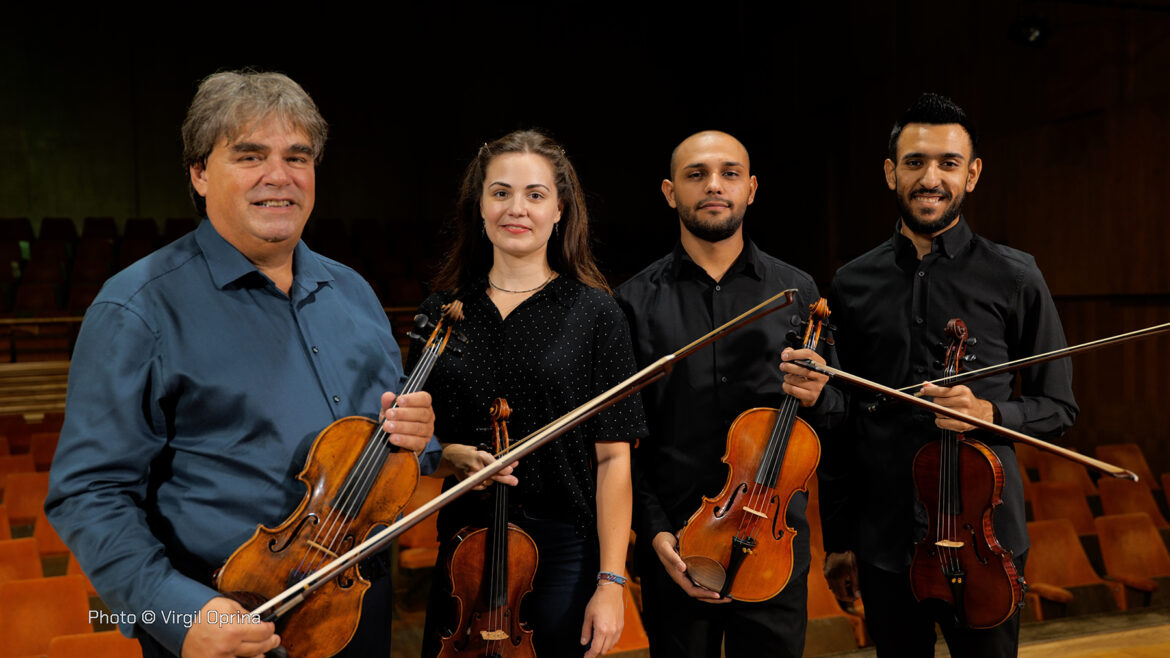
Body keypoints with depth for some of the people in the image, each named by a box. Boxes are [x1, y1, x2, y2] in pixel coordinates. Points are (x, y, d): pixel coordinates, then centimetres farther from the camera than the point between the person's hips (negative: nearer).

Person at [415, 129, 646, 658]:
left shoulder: (594, 314, -5)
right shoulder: (442, 311, 3)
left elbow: (612, 458, -7)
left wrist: (611, 582, -12)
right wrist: (452, 455, -10)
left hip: (564, 553, -2)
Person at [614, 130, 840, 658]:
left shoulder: (796, 292, 3)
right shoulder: (637, 300, -1)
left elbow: (833, 420, 8)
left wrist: (814, 398, -14)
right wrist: (654, 530, -10)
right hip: (673, 540, -1)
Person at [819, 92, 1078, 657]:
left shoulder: (1014, 279, -3)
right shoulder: (853, 286, 2)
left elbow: (1058, 407, 4)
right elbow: (838, 420, 6)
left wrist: (990, 412, -18)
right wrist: (838, 538, 7)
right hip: (883, 544, 2)